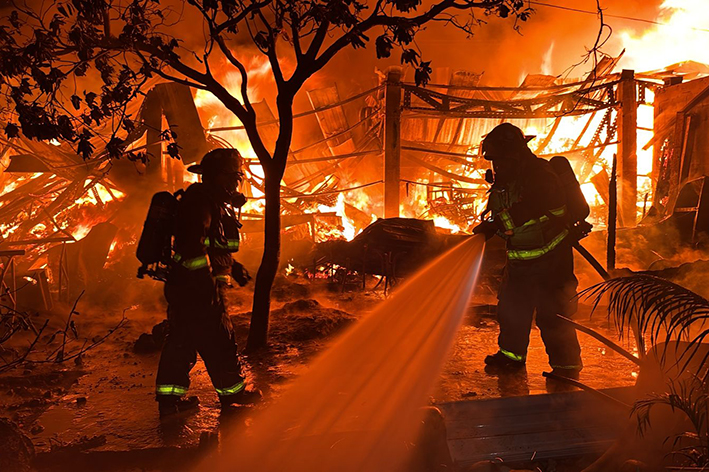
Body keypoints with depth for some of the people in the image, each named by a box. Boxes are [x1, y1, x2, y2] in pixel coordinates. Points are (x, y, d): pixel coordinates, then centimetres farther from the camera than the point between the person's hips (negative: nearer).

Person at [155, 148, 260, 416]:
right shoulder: (199, 199, -14)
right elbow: (193, 243, -26)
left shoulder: (214, 203, 19)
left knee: (181, 339, 11)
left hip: (183, 286, 11)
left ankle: (169, 397, 15)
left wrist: (233, 267, 24)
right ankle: (232, 392, 14)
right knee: (217, 339, 1)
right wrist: (208, 282, -29)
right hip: (194, 286, -11)